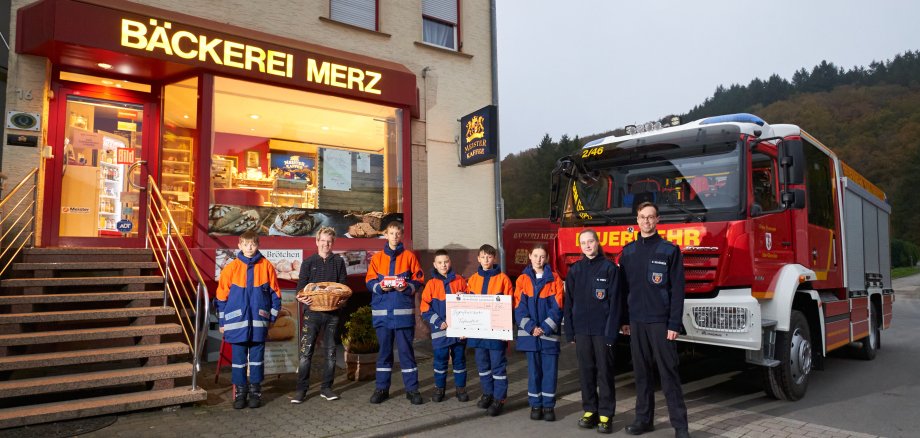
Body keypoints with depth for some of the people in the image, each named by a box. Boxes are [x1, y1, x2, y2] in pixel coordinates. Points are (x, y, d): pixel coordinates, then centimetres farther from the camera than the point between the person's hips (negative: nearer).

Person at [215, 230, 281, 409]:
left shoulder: (267, 266, -1)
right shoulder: (231, 268, -1)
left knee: (256, 357, 8)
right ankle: (240, 391, 20)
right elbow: (221, 296, 3)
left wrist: (272, 317, 3)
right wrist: (222, 321, 4)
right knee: (238, 358, 7)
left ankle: (255, 391, 21)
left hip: (259, 323, 0)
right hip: (237, 322, 0)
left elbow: (275, 293, 4)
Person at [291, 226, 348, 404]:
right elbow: (301, 286, 3)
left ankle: (326, 388, 17)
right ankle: (301, 389, 5)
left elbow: (343, 286, 7)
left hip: (332, 312, 2)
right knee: (306, 351, -4)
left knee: (330, 352, 6)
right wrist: (303, 298, -18)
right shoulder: (309, 262, 7)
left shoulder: (339, 261, 9)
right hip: (312, 311, -1)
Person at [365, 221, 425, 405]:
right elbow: (370, 281, 7)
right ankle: (382, 388, 19)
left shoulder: (409, 256, 6)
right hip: (382, 311, 2)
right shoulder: (377, 257, 10)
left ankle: (412, 389, 11)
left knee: (406, 350, 2)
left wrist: (407, 287, -15)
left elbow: (418, 280, 3)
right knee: (384, 350, 9)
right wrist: (380, 286, -13)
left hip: (404, 311, -1)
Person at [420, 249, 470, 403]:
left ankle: (461, 388, 22)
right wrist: (439, 322, -11)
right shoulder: (432, 283, 0)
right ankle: (439, 388, 21)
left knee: (459, 359, 10)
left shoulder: (460, 281, 4)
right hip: (440, 330, -1)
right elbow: (425, 309, -2)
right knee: (440, 360, 5)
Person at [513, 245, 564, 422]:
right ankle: (536, 404, 18)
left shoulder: (554, 279, 1)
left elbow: (557, 307, -3)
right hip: (530, 333, 1)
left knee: (550, 370, 3)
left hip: (549, 332, -1)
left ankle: (549, 405, 15)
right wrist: (531, 327, -13)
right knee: (533, 369, 7)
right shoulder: (522, 279, 4)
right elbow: (519, 307, -1)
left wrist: (545, 328, -12)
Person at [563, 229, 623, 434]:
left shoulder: (609, 267, -3)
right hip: (581, 330, 3)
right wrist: (570, 331, 4)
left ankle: (606, 415, 11)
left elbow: (615, 301, -6)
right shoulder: (575, 270, 8)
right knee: (586, 371, 9)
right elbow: (569, 302, 9)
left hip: (602, 329, -3)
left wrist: (611, 332, -12)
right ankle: (590, 411, 21)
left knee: (604, 371, 3)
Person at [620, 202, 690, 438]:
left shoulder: (670, 250, -2)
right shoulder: (628, 251, 10)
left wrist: (674, 324, -11)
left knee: (668, 373, 0)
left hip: (660, 321, -4)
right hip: (636, 322, 4)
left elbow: (677, 290, -6)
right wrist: (624, 320, 10)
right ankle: (644, 418, 20)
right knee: (641, 372, 10)